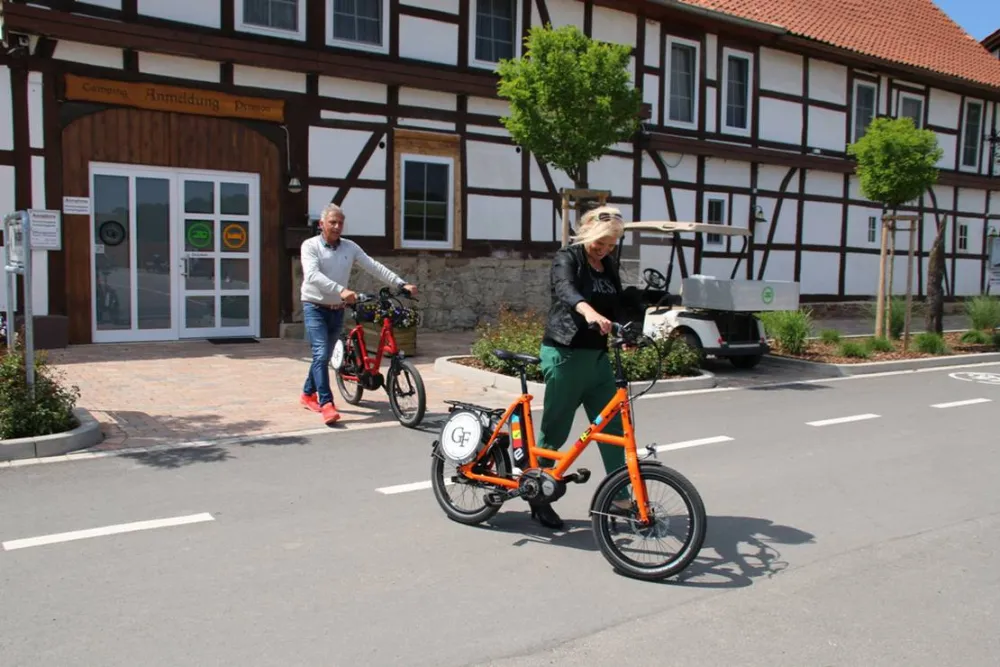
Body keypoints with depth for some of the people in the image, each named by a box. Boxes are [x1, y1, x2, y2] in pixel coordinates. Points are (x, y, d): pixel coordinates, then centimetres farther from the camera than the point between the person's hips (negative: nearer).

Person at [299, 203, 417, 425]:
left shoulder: (350, 247, 2)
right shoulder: (310, 246, -11)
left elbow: (375, 267, -3)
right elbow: (313, 275, -27)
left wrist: (402, 284, -14)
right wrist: (341, 290, -41)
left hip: (337, 310, 5)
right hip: (315, 308, -5)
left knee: (324, 356, 14)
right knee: (321, 354, -18)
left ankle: (308, 394, 32)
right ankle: (326, 403, -18)